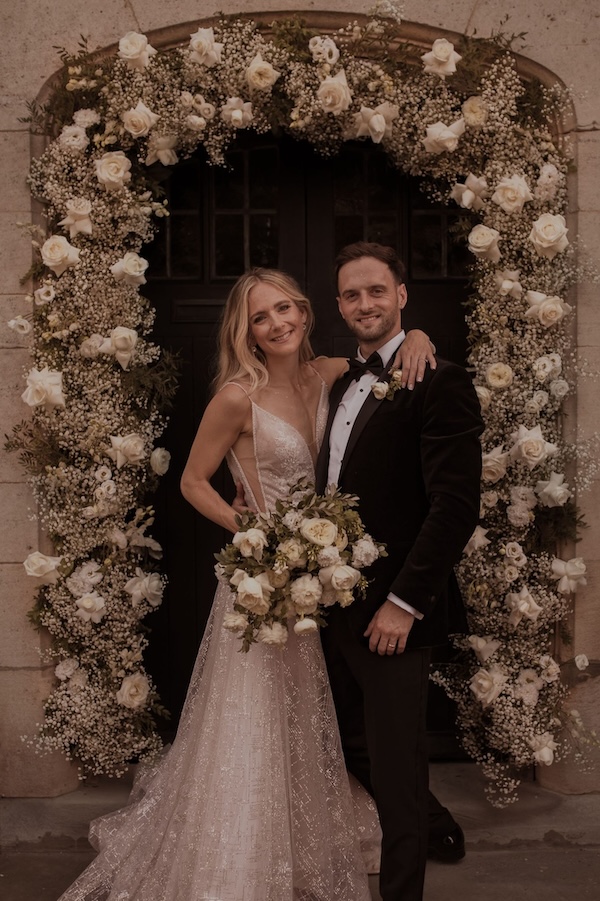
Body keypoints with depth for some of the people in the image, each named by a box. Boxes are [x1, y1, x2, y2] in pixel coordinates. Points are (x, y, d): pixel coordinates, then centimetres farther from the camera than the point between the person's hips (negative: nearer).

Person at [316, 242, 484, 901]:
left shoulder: (439, 381, -13)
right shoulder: (343, 385, 14)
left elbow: (457, 505, -19)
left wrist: (404, 602, -20)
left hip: (390, 614, -8)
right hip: (335, 605, 8)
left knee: (396, 770, 5)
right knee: (349, 755, 21)